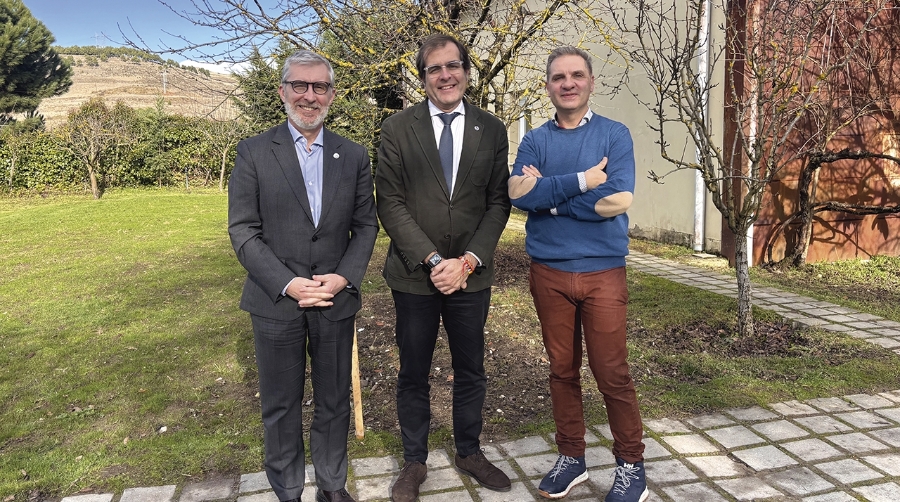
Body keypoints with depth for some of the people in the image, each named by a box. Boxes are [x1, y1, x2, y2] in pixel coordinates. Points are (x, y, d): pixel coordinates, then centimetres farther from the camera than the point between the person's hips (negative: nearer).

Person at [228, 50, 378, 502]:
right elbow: (243, 230, -5)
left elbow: (365, 226, 5)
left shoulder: (354, 156, 5)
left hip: (336, 300, 2)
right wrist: (287, 283, -15)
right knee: (281, 408, 12)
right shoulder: (253, 152, -1)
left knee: (334, 402, 14)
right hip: (276, 301, -1)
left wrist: (344, 277, -10)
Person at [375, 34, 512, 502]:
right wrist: (432, 260, -14)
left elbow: (498, 203, 2)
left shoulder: (492, 130, 3)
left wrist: (468, 261, -11)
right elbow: (389, 202, -6)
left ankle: (469, 452, 36)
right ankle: (414, 462, 30)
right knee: (413, 375, 12)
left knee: (470, 371, 15)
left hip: (471, 275, 2)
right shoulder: (397, 128, -2)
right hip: (414, 275, -1)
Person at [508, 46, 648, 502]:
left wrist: (548, 193, -9)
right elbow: (518, 194, -12)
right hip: (548, 272, 3)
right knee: (562, 369, 12)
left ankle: (631, 465, 19)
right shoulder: (534, 140, 6)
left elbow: (618, 201, -15)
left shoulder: (615, 135, 0)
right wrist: (582, 181, -17)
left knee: (612, 373, 1)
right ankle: (571, 457, 27)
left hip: (603, 271, -2)